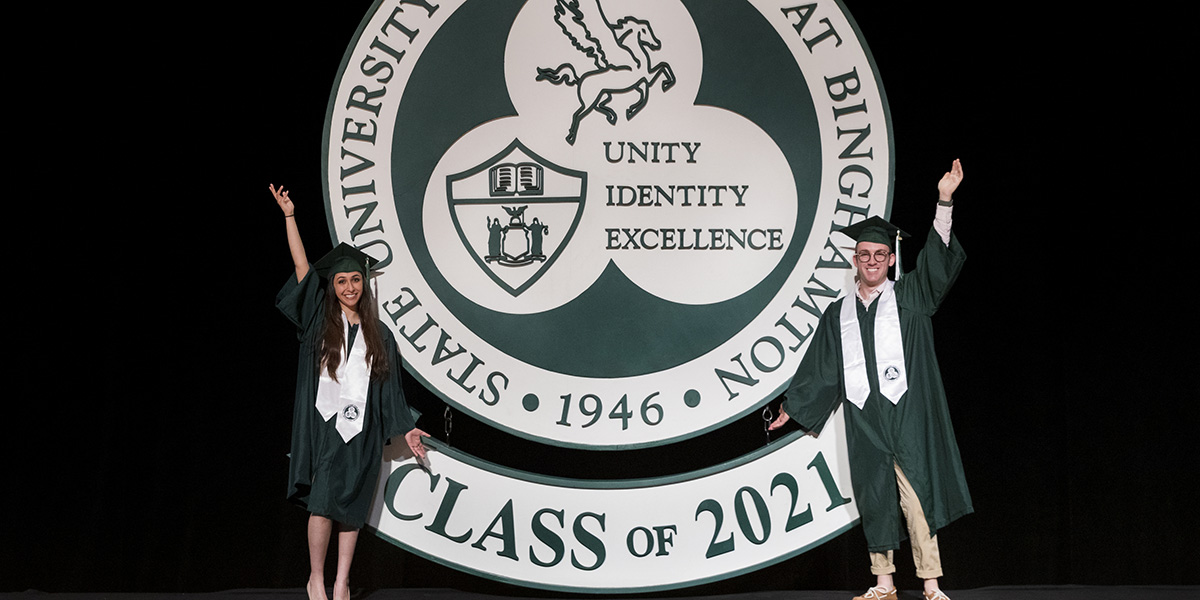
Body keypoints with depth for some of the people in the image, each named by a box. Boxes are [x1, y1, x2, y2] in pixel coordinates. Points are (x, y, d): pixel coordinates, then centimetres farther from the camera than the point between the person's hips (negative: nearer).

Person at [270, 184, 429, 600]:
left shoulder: (379, 335, 12)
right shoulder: (320, 321, 6)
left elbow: (390, 387, 14)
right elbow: (303, 268, -2)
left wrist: (405, 429, 11)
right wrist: (289, 216, -9)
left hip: (362, 428, 2)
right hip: (324, 422, -2)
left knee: (352, 507, 3)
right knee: (323, 503, -9)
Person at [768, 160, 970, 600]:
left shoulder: (909, 296, 6)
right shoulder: (838, 315, 13)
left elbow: (936, 262, -9)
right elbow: (819, 369, 20)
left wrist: (944, 202, -20)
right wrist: (791, 408, 22)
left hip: (907, 413, -3)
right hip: (863, 419, 3)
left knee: (916, 494, -7)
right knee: (874, 499, 6)